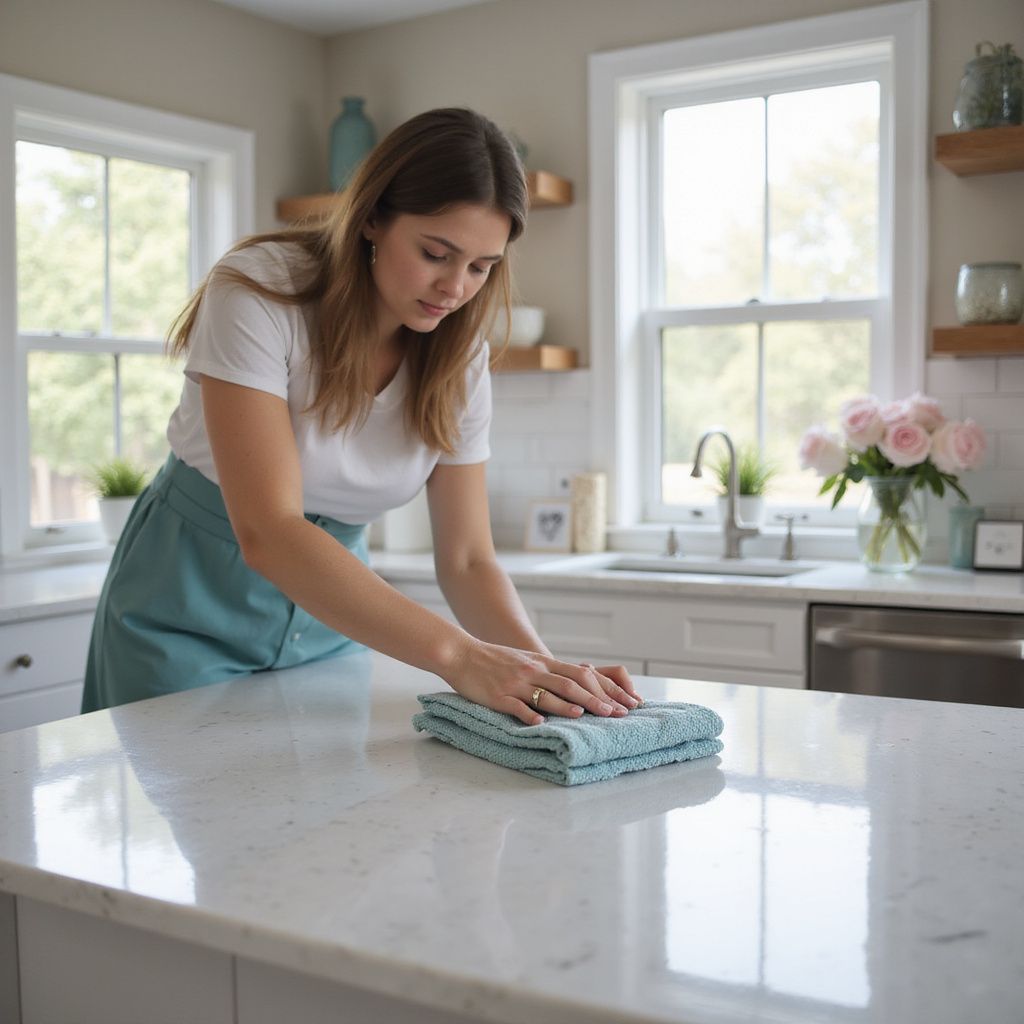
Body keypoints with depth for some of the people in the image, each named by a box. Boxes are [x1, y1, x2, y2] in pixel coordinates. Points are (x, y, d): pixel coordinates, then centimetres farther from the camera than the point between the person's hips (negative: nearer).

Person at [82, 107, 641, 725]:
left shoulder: (460, 356, -9)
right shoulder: (258, 293, -25)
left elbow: (468, 560, -10)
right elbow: (267, 532, -34)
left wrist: (540, 663, -31)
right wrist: (458, 655, -42)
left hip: (330, 619, 4)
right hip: (194, 615, -4)